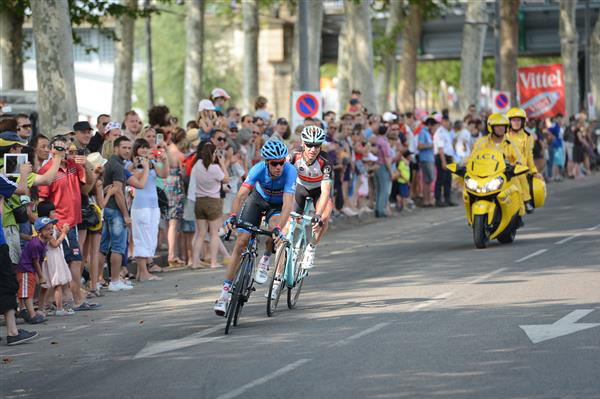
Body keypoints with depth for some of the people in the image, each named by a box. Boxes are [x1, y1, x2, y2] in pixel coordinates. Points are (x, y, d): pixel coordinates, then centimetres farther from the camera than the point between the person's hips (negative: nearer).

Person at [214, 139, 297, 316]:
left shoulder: (290, 171, -35)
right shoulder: (258, 169, -31)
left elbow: (288, 204, -42)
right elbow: (241, 194, -39)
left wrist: (278, 227, -56)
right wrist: (232, 216, -55)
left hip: (278, 205, -1)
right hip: (258, 199, 1)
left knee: (274, 227, -35)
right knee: (241, 243, -10)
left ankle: (265, 260, -3)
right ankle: (225, 292, -5)